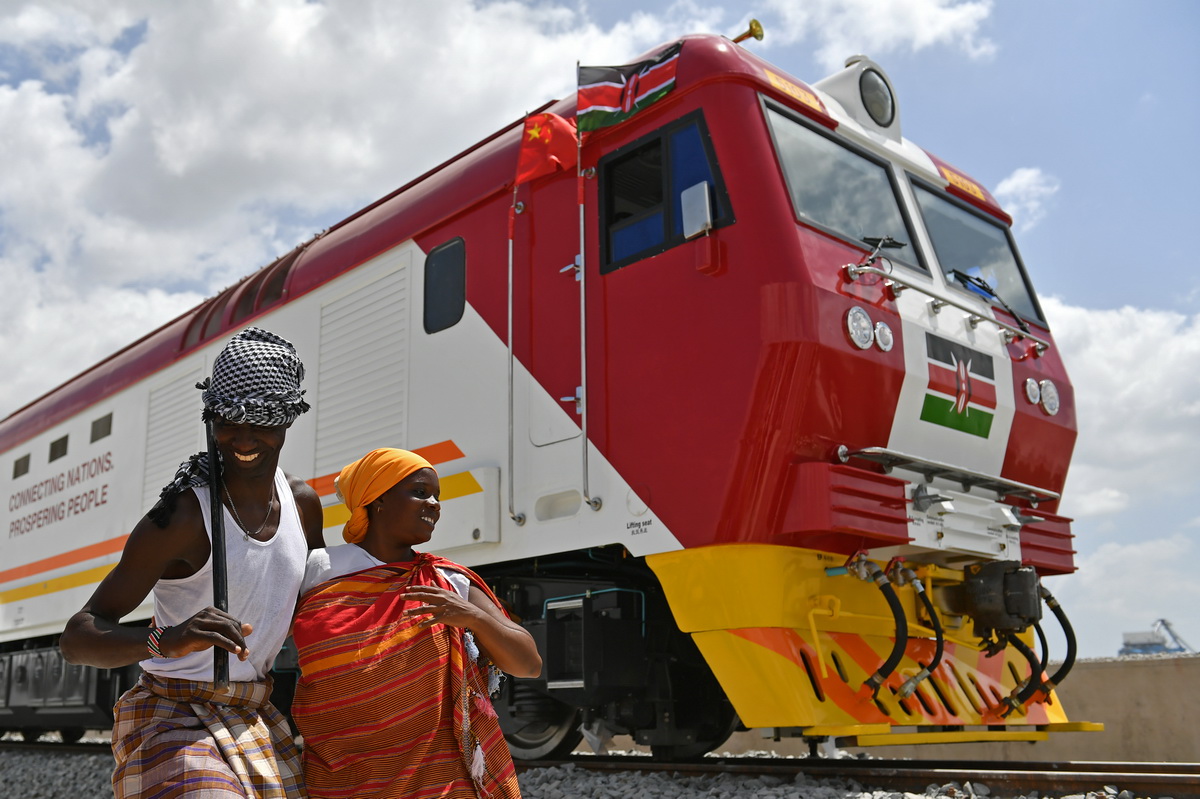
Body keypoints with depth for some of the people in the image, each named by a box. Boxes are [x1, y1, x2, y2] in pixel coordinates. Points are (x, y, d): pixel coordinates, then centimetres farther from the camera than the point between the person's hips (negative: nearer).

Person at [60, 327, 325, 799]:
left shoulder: (302, 503, 2)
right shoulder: (182, 517, -18)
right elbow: (75, 639, -22)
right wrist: (165, 640, -39)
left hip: (256, 721, 7)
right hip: (175, 717, -6)